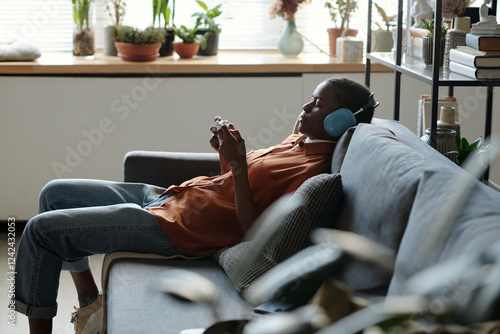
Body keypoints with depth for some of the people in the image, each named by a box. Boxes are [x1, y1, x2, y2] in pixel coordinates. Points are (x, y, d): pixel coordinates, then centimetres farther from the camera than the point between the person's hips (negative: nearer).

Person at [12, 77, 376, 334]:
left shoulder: (315, 169, -20)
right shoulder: (299, 141, 10)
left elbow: (252, 233, -25)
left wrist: (238, 164, -27)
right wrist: (226, 152, 1)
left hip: (176, 228, -10)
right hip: (168, 195, 10)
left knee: (41, 230, -8)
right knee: (55, 193, 18)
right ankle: (90, 302, 23)